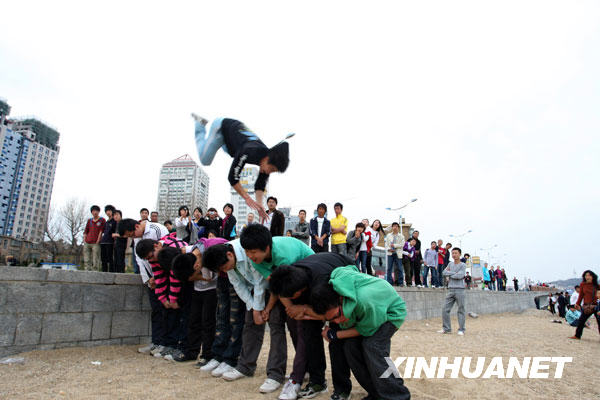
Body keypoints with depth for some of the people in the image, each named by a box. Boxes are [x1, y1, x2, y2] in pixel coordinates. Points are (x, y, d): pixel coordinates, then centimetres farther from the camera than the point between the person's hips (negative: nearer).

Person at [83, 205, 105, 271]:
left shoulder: (102, 220, 4)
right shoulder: (89, 220, 17)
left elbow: (101, 231, -2)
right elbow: (86, 231, 16)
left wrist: (98, 241, -8)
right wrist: (84, 241, 6)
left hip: (96, 243, -4)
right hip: (87, 243, 5)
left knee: (95, 261, -7)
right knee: (87, 260, 1)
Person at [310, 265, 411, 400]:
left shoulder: (364, 301, -46)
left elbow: (367, 330, -25)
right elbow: (351, 268, -4)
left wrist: (335, 334, -23)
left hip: (391, 312, -6)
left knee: (372, 345, -27)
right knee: (350, 344, -11)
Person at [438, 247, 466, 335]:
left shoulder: (463, 265, 0)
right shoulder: (450, 264, 15)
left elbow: (460, 276, -14)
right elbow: (444, 272, 2)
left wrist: (450, 274, -1)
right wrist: (454, 273, -7)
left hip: (459, 290, -4)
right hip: (451, 290, 4)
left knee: (461, 310, -1)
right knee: (445, 309, 1)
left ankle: (461, 330, 8)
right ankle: (446, 328, 9)